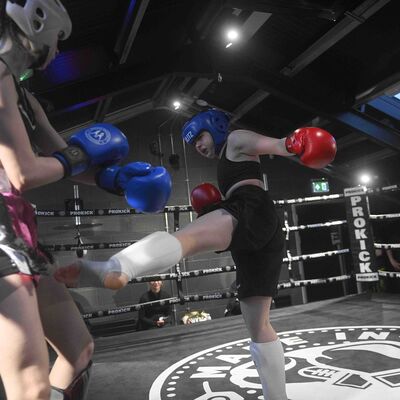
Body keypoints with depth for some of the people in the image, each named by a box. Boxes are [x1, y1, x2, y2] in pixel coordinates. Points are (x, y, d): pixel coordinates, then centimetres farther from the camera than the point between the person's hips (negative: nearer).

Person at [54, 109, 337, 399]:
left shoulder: (237, 140, 16)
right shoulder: (228, 165, 41)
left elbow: (274, 145, -3)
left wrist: (293, 145, -24)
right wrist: (214, 211, 23)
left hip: (252, 209, -9)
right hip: (267, 232, 9)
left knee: (185, 237, -36)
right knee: (258, 325, 9)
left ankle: (114, 269, -62)